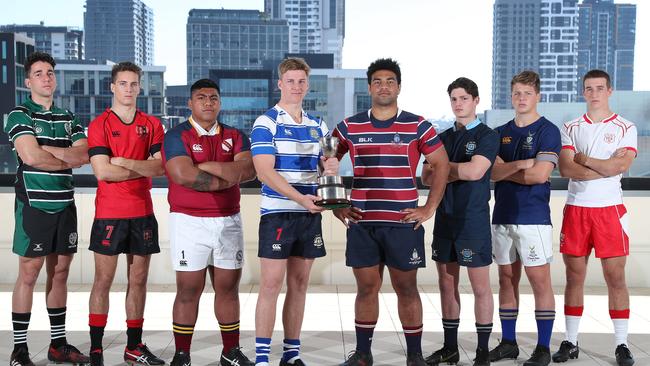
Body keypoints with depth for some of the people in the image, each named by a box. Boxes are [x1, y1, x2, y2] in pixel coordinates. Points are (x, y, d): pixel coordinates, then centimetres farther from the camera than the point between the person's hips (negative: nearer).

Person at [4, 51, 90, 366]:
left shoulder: (68, 118, 15)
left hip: (64, 205, 5)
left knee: (60, 273, 9)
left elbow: (83, 155, -1)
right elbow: (31, 157, -17)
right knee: (29, 274, -3)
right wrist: (67, 160, -3)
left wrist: (48, 150, -12)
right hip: (34, 204, -5)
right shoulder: (20, 115, -1)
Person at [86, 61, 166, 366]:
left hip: (143, 212, 4)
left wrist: (126, 162, -14)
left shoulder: (152, 124, 9)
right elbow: (103, 171, -12)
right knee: (103, 279, 1)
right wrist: (145, 169, -7)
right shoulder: (99, 125, -2)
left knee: (139, 279, 9)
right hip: (109, 212, -3)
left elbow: (161, 166, -2)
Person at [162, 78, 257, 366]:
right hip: (189, 221, -4)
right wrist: (229, 178, -11)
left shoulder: (235, 136, 10)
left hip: (229, 221, 4)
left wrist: (206, 166, -14)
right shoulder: (177, 136, -2)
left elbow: (248, 170, -8)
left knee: (228, 288, 9)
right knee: (189, 291, 0)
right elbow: (184, 175, -19)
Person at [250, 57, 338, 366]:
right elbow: (265, 171, -14)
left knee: (299, 284, 10)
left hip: (310, 214, 5)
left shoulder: (318, 126, 13)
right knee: (271, 284, -4)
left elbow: (326, 165, 17)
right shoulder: (265, 123, -4)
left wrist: (331, 167, -9)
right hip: (277, 213, -5)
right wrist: (300, 198, -25)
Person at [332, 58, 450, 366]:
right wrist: (337, 206, 5)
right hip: (361, 223, 2)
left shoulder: (417, 126, 2)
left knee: (406, 289, 6)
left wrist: (429, 208, 0)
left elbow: (441, 164, 5)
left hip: (403, 223, -1)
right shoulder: (349, 127, 6)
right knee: (366, 288, 8)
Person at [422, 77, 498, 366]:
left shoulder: (487, 136, -3)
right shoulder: (443, 137, 14)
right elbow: (426, 176, 7)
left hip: (473, 220, -6)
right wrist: (455, 173, -9)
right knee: (447, 283, 11)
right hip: (445, 218, 6)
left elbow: (475, 171, -18)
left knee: (480, 287, 1)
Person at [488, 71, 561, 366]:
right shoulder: (500, 133, 13)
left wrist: (505, 170, -3)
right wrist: (521, 164, -12)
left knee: (539, 281, -1)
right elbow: (493, 172, 1)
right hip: (502, 216, 5)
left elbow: (539, 175, -14)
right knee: (507, 279, 10)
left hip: (533, 217, -5)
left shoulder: (547, 131, -3)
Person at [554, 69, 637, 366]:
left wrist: (584, 159, -8)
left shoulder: (625, 128, 4)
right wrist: (606, 167, -13)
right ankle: (570, 342, 15)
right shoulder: (571, 128, 8)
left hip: (610, 210, -2)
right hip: (575, 209, 2)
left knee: (616, 277, 1)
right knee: (574, 277, 6)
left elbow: (621, 165, -14)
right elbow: (565, 168, -7)